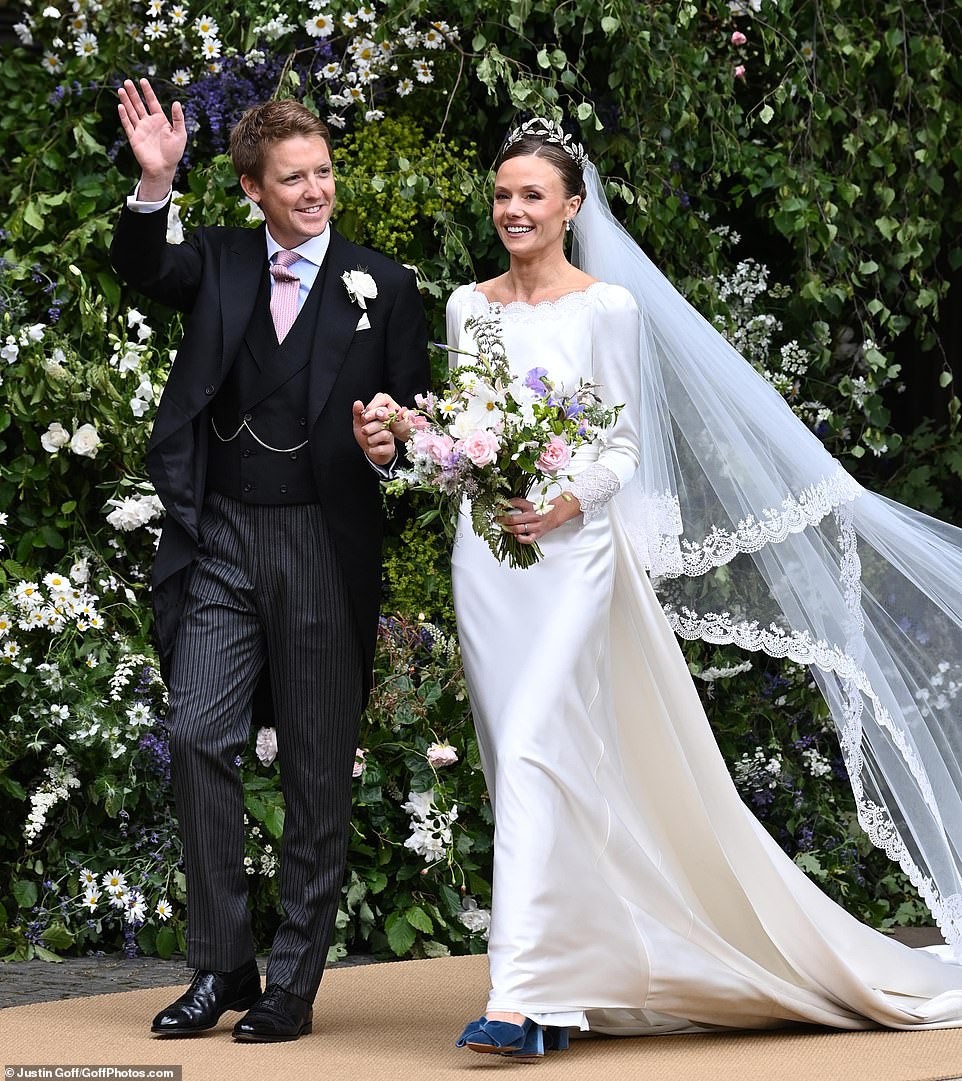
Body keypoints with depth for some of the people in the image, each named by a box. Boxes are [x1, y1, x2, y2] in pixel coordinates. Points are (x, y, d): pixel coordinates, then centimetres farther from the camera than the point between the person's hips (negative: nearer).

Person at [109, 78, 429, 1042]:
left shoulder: (383, 285, 4)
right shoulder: (216, 262, 8)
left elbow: (415, 414, 7)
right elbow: (139, 267, -11)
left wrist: (387, 447, -16)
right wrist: (154, 183, -28)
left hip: (326, 547, -1)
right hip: (221, 540, 1)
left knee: (318, 771, 4)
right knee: (198, 736, -9)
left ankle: (293, 982, 14)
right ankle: (220, 966, 4)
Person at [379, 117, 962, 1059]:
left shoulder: (608, 305, -2)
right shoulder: (467, 308, 12)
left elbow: (625, 446, -2)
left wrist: (567, 503, -20)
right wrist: (416, 433, -4)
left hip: (570, 550, -5)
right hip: (485, 553, 5)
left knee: (535, 753, -17)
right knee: (516, 763, 7)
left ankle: (523, 997, -21)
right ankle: (574, 981, 18)